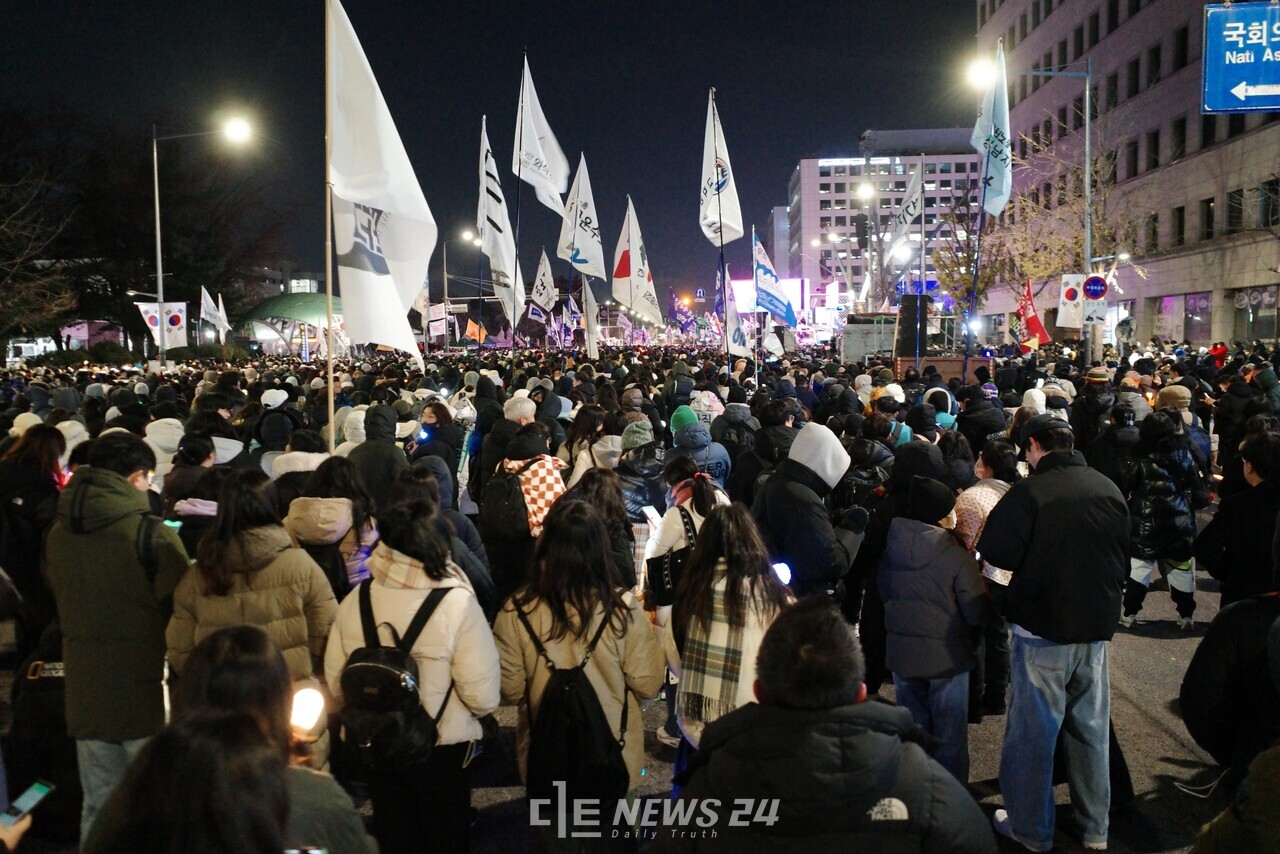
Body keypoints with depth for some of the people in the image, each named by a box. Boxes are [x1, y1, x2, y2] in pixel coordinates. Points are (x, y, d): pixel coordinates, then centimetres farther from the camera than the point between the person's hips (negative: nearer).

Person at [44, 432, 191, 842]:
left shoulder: (57, 535, 3)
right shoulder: (153, 534, -16)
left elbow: (57, 603, 16)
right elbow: (180, 612, -13)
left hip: (85, 691, 6)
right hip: (145, 690, -5)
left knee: (98, 808, 16)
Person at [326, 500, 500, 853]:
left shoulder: (354, 601, -11)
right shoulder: (456, 602, -23)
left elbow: (335, 682, -3)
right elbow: (482, 696, -24)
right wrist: (479, 714, -1)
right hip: (443, 748, -3)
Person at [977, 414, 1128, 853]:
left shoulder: (1029, 492, -18)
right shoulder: (1108, 489, -1)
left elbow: (997, 552, -17)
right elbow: (1125, 556, 10)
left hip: (1042, 628, -5)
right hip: (1096, 625, 5)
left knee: (1034, 729, 7)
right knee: (1091, 726, 17)